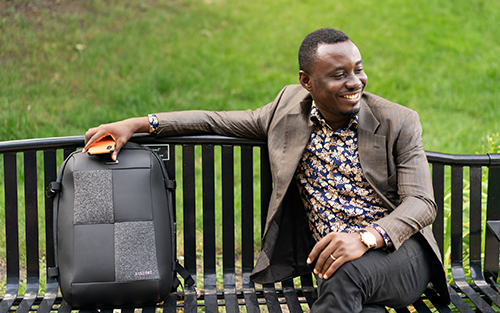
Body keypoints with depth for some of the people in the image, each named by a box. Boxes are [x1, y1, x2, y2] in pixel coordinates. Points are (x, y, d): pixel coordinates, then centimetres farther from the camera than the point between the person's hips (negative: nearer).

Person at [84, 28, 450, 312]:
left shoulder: (399, 123, -4)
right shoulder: (291, 107, 5)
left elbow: (422, 203, -10)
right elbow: (219, 121, 14)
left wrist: (366, 238, -31)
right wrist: (138, 124, 4)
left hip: (399, 251, -2)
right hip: (332, 260, 2)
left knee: (347, 272, -37)